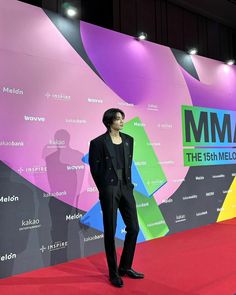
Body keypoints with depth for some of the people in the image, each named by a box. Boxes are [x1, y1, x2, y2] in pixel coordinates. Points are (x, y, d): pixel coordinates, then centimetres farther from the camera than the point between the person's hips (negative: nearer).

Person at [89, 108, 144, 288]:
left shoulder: (129, 140, 8)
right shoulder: (98, 142, -9)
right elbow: (95, 169, -3)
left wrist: (128, 184, 10)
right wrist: (104, 189, 4)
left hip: (126, 188, 6)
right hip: (109, 190, -6)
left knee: (134, 228, 9)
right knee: (110, 232, 4)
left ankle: (125, 267, 29)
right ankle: (113, 273, 21)